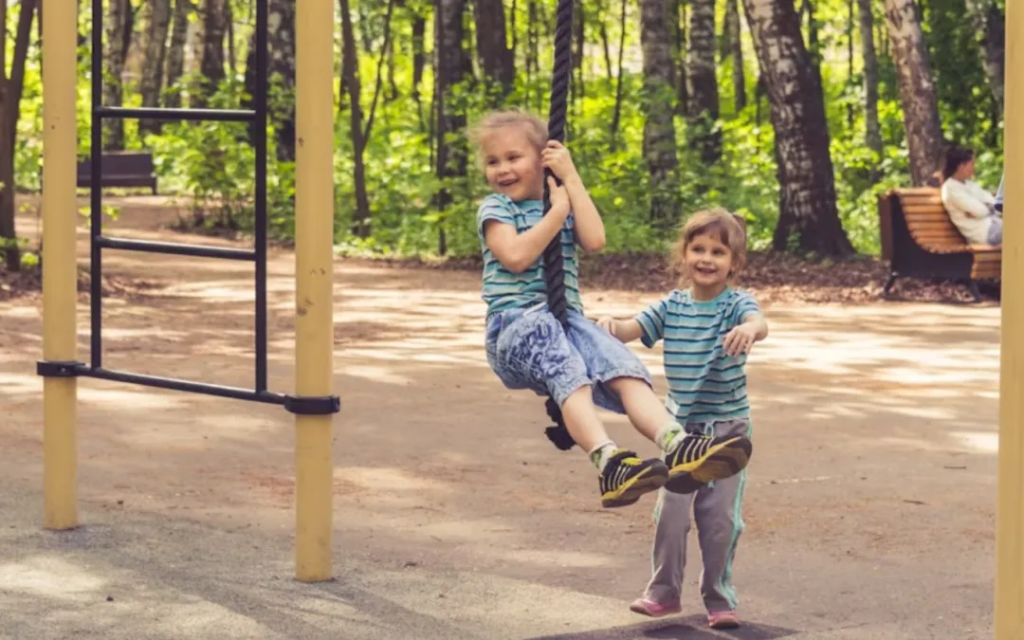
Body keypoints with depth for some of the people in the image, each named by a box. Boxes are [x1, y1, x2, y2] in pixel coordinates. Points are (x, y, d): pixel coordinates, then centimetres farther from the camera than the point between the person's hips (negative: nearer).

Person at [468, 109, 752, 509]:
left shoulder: (563, 202, 21)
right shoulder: (495, 208, 7)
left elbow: (595, 240, 1)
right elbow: (515, 256, -13)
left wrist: (572, 180, 2)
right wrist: (558, 210, -4)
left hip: (566, 320, 5)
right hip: (514, 323, -5)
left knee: (625, 369, -24)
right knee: (568, 370, -37)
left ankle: (676, 445, -47)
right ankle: (608, 461, -58)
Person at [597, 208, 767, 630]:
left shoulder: (737, 304, -10)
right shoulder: (671, 307, 1)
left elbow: (759, 324, -32)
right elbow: (634, 329, -9)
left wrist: (749, 329, -56)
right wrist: (611, 326, -33)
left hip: (728, 427, -3)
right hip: (680, 426, 3)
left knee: (720, 517, 1)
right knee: (671, 510, -1)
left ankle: (720, 599, 15)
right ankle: (664, 592, 14)